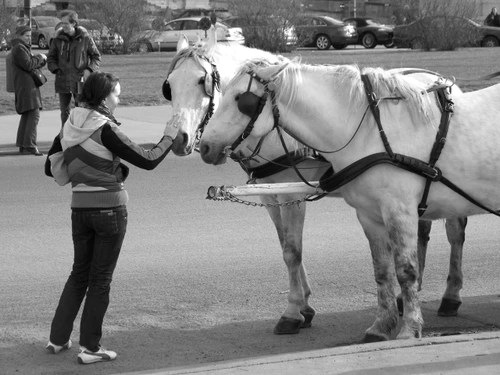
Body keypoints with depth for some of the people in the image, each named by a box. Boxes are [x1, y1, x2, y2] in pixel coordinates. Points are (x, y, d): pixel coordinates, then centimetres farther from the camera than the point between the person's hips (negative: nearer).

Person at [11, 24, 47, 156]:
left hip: (29, 85, 11)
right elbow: (28, 65, -20)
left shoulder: (24, 47, 21)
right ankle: (30, 145, -19)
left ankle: (22, 145, 18)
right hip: (26, 86, -11)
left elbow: (34, 64, 23)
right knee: (34, 115, -15)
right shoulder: (19, 48, -11)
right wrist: (39, 58, -7)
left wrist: (42, 60, 5)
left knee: (26, 115, 14)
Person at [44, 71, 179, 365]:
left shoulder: (69, 129, 3)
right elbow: (148, 161, -16)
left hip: (80, 208, 6)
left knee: (79, 273, 20)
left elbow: (51, 168, 12)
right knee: (100, 279, 3)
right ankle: (90, 348, 7)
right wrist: (169, 138, -1)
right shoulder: (105, 130, -17)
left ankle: (58, 338, 20)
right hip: (110, 208, -6)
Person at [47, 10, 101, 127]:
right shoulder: (58, 39, 4)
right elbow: (51, 58, 13)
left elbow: (96, 56, 6)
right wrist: (56, 70, -4)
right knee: (65, 112, 9)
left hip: (80, 81, -3)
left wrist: (89, 69, -9)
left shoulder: (85, 38, -2)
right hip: (62, 81, 3)